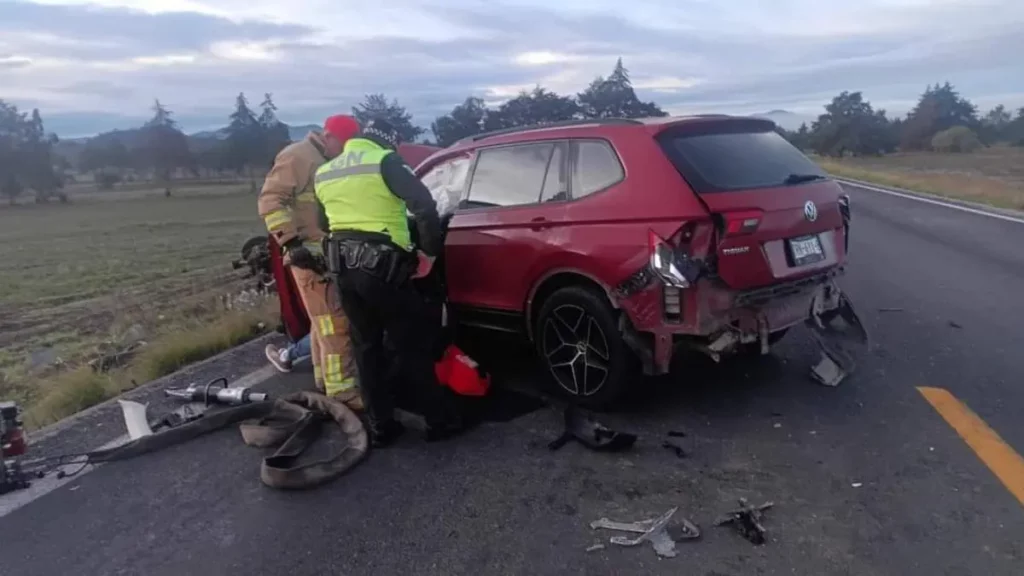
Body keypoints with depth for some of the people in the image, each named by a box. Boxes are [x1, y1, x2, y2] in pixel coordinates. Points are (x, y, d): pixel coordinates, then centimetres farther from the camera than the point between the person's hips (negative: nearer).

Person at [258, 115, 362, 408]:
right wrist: (292, 243, -22)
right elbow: (271, 199, -15)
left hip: (334, 254, 9)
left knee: (324, 321, 16)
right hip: (311, 254, -9)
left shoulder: (336, 163, 20)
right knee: (335, 324, -11)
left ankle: (326, 381, 26)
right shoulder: (297, 156, -8)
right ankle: (342, 392, -7)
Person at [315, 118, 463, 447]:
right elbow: (425, 206, -15)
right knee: (412, 346, 4)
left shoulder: (325, 173, 17)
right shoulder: (385, 162, -4)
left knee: (366, 348, 14)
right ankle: (440, 421, 12)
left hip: (344, 267, 6)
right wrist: (430, 251, -6)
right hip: (381, 266, -6)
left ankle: (380, 427, 19)